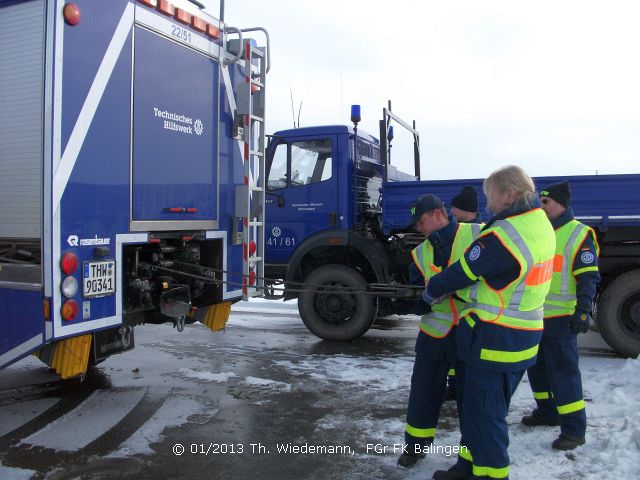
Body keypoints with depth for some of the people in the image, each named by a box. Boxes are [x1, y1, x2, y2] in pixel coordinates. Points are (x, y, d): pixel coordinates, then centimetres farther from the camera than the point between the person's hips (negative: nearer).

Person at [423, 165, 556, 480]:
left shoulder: (503, 235, -24)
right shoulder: (541, 224, 6)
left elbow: (461, 274, -15)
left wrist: (431, 291, 3)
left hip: (494, 339, -10)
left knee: (483, 412, 5)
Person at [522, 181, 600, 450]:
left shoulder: (579, 234, -8)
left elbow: (589, 277, -12)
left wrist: (583, 309, -20)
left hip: (560, 317, -8)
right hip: (533, 316, 8)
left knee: (563, 371, -5)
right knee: (537, 368, 16)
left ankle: (574, 428, 4)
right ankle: (547, 411, 32)